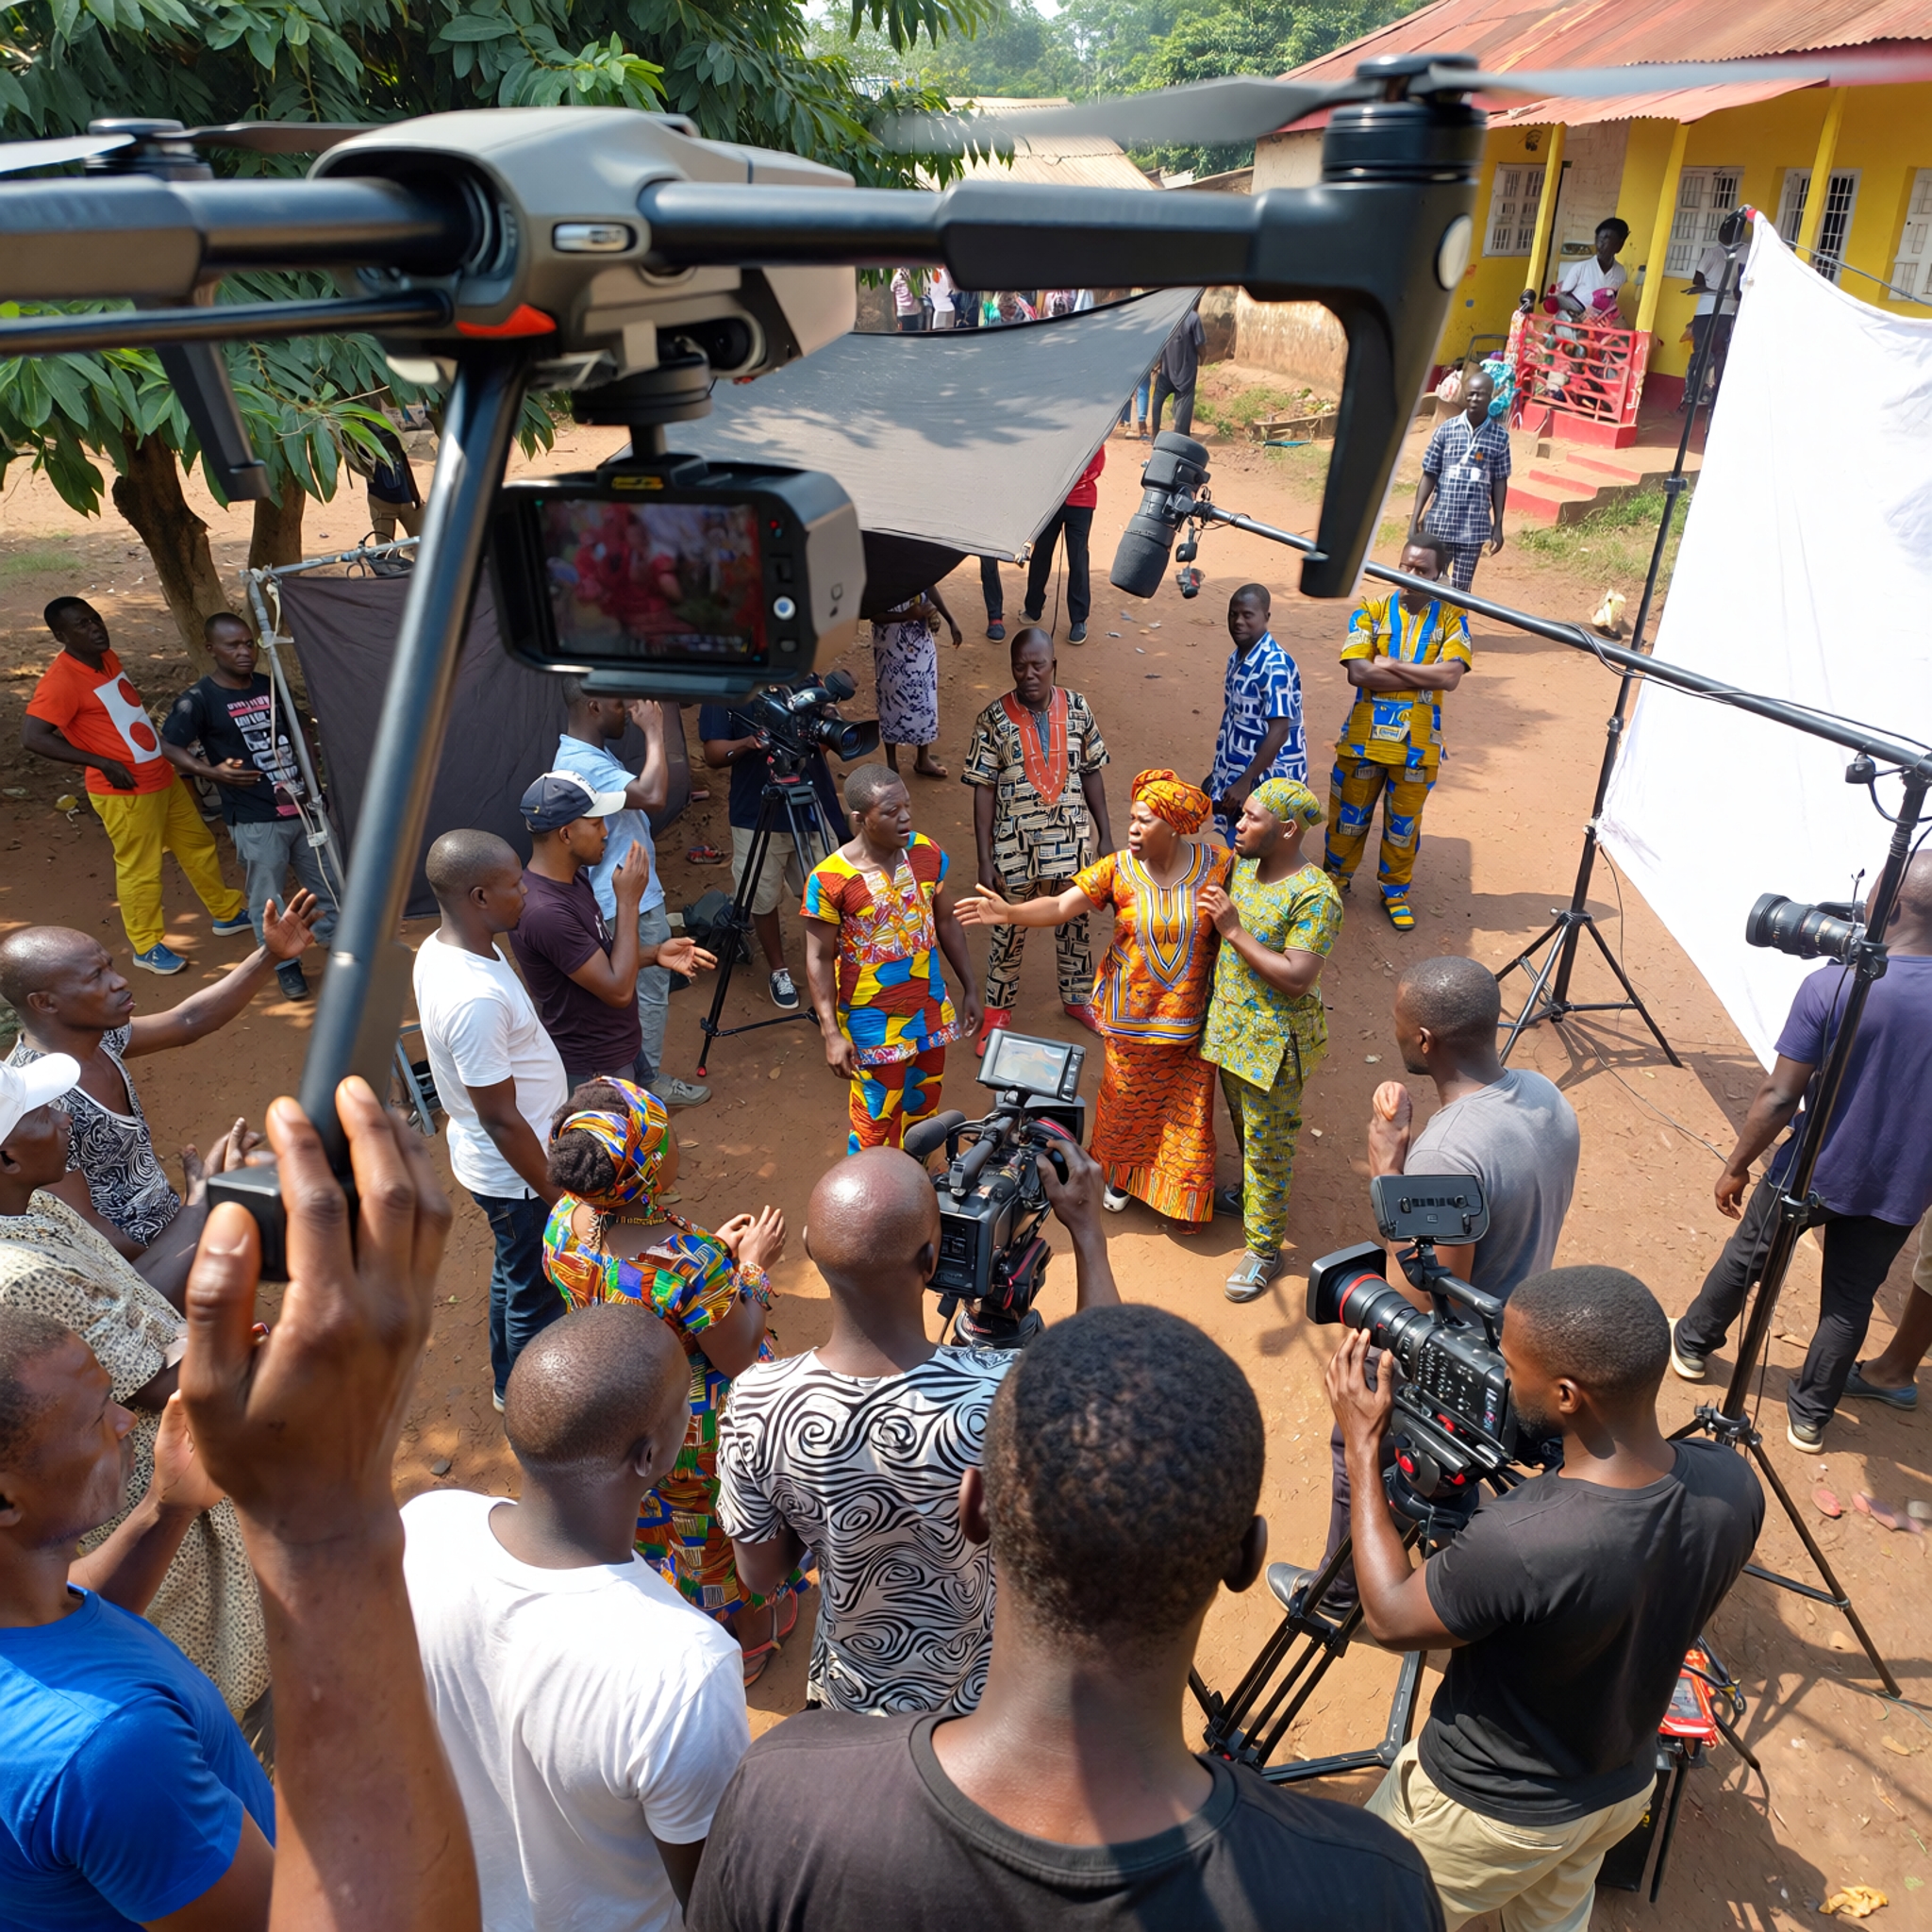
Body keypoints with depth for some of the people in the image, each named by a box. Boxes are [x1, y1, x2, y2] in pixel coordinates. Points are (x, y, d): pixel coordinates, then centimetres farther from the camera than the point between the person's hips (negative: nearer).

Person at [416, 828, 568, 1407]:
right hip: (515, 1171, -9)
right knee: (536, 1294, 15)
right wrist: (557, 1194, -17)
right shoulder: (475, 999, -36)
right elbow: (502, 1121, -28)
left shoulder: (440, 948, -5)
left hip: (486, 1159, 9)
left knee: (514, 1273, 29)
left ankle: (510, 1380, 51)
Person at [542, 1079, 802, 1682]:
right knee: (719, 1537, 26)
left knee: (647, 1518, 35)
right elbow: (737, 1358, -25)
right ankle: (742, 1644, 54)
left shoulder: (564, 1223, -21)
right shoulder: (692, 1263, -42)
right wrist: (753, 1265, -15)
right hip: (697, 1433, -5)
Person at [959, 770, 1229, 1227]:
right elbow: (1060, 906, -20)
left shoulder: (1217, 866, -12)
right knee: (1127, 1099, 16)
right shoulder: (1118, 869, -12)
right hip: (1131, 1013, 0)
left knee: (1187, 1103, 12)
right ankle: (1121, 1172, 43)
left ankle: (1183, 1191, 35)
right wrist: (1009, 912, -36)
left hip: (1191, 1014, 0)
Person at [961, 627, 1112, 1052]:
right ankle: (998, 1009, 32)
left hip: (1072, 839, 2)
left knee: (1075, 922, 18)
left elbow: (1091, 774, 5)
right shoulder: (994, 719, -11)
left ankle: (1077, 999, 40)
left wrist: (1106, 835, 5)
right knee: (1009, 929, 12)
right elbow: (984, 791, -10)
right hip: (1015, 845, -2)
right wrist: (985, 860, -11)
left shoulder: (1078, 709, -4)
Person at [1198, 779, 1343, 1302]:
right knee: (1244, 1127, 27)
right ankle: (1252, 1195, 51)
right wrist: (1214, 911, -1)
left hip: (1273, 1042, -8)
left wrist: (1233, 930, -29)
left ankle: (1265, 1249, 23)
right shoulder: (1243, 865, 1)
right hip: (1228, 1025, 8)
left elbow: (1296, 979, -30)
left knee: (1267, 1144, 6)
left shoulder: (1314, 896, -25)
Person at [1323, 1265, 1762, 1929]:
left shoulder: (1514, 1543, -43)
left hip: (1487, 1815, -5)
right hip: (1625, 1791, 5)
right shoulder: (1733, 1485, -23)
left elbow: (1390, 1619, -22)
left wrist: (1362, 1447, -17)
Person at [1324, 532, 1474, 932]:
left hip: (1417, 744, 0)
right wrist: (1426, 675, -16)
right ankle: (1336, 876, 35)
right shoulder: (1372, 609, -5)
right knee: (1350, 814, 13)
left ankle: (1395, 890, 32)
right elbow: (1357, 672, -17)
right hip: (1365, 737, 0)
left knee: (1404, 823, 13)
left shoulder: (1451, 618, -2)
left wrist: (1392, 665, -17)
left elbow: (1451, 676, -17)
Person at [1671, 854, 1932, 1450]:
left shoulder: (1830, 987, -24)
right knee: (1850, 1300, 18)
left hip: (1813, 1171, -2)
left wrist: (1736, 1166, -5)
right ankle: (1810, 1415, 32)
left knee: (1745, 1256, 22)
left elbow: (1778, 1097, -19)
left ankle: (1692, 1345, 42)